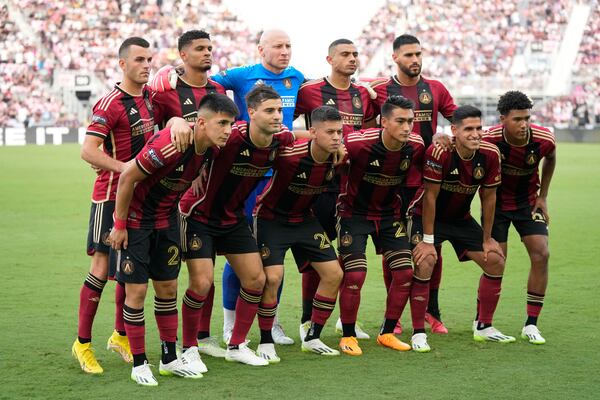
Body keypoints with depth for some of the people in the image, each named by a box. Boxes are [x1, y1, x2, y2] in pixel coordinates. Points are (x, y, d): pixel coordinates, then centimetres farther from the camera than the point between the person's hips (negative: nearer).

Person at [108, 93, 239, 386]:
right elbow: (127, 178, -22)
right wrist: (119, 226, -16)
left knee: (168, 288, 10)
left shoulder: (211, 150, -9)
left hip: (166, 219, 7)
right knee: (136, 290, -4)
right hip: (135, 218, -7)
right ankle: (139, 364, 7)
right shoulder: (169, 144, -32)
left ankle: (169, 359, 20)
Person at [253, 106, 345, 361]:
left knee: (334, 274, 0)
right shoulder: (288, 153, -33)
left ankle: (312, 338, 15)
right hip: (271, 218, -6)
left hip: (304, 219, 6)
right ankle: (265, 343, 0)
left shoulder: (339, 156, -15)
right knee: (272, 277, -19)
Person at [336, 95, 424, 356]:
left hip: (389, 213, 5)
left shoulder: (415, 146, -13)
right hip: (354, 213, -5)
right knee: (355, 274, -13)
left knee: (405, 272, -2)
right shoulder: (359, 143, -28)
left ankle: (387, 333, 14)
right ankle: (348, 336, 6)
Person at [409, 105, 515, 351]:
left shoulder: (490, 154, -16)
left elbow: (488, 198, -3)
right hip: (426, 215, -6)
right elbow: (430, 196, -24)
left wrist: (487, 239, 2)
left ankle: (484, 328, 18)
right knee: (425, 264, -25)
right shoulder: (439, 152, -31)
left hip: (461, 218, 6)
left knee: (496, 262, 3)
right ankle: (418, 333, -13)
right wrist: (428, 240, -21)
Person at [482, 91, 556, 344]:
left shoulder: (544, 140, -19)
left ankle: (531, 324, 0)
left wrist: (542, 196, 5)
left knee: (540, 254, -11)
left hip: (528, 201, 3)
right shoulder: (489, 141, -28)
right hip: (496, 202, -2)